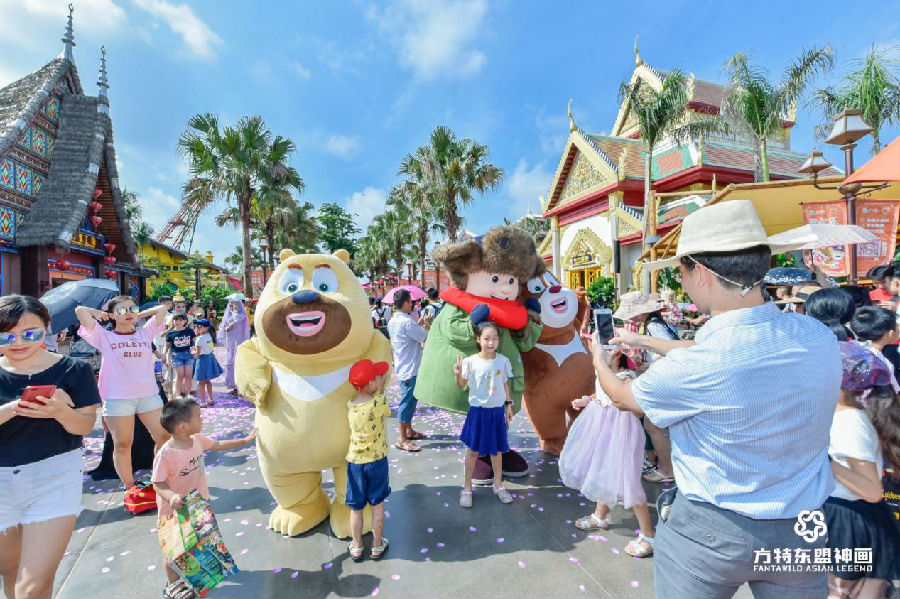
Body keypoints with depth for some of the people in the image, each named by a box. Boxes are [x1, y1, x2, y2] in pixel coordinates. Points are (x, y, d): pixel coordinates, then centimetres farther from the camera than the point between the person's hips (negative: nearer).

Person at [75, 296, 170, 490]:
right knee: (122, 444, 6)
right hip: (117, 398, -2)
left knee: (164, 438, 4)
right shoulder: (104, 337, 5)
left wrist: (138, 315, 15)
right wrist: (100, 314, 14)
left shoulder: (145, 333, 11)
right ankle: (129, 488, 19)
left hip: (149, 394, 3)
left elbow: (162, 309, 11)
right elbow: (80, 310, -2)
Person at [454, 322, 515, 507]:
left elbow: (505, 383, 7)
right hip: (478, 410, -2)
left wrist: (508, 405, 8)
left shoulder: (503, 360, -5)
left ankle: (498, 485, 34)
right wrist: (458, 374, -27)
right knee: (473, 450, 8)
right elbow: (462, 385, -7)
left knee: (496, 449, 16)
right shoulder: (470, 361, -13)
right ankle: (467, 488, 24)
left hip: (497, 410, 2)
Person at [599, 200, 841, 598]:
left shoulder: (691, 368, -30)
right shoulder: (819, 337, -11)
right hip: (802, 530, 5)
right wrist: (646, 341, 18)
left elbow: (624, 398, -8)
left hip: (710, 531, -5)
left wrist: (600, 363, 13)